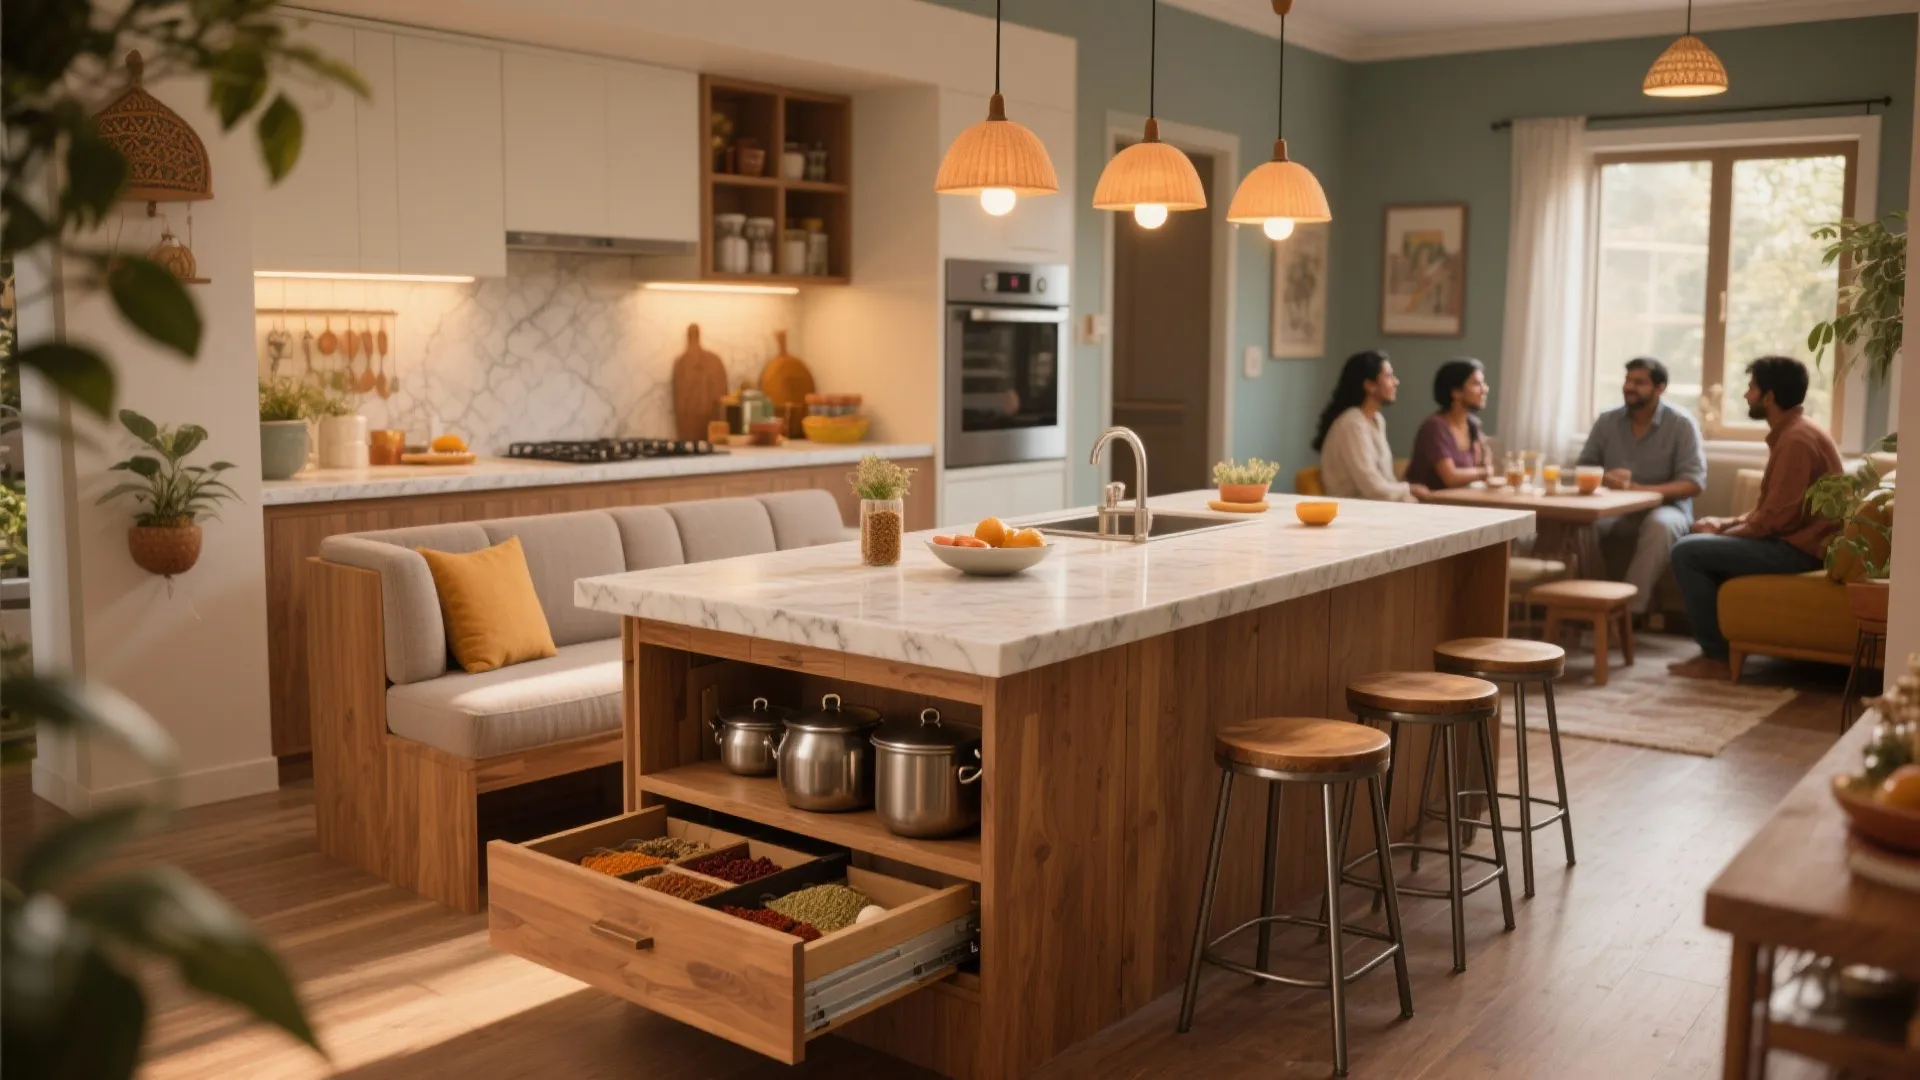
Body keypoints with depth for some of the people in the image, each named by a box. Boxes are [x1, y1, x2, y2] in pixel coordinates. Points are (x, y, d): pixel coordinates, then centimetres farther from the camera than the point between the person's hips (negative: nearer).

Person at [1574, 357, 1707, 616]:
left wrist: (1639, 489, -24)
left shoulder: (1681, 424, -4)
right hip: (1613, 510, 3)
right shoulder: (1607, 421, 7)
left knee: (1660, 525, -39)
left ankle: (1631, 607, -35)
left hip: (1664, 507, -3)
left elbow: (1694, 482, -10)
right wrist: (1604, 479, -18)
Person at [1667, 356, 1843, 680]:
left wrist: (1724, 532, -9)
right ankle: (1728, 641, 15)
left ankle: (1716, 657, -10)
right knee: (1703, 547, 21)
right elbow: (1770, 508, 19)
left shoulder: (1796, 439, -19)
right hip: (1792, 540, 11)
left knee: (1687, 552, -15)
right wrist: (1726, 523, 6)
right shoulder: (1791, 433, 14)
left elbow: (1775, 518, -23)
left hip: (1798, 549, -11)